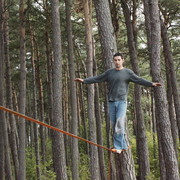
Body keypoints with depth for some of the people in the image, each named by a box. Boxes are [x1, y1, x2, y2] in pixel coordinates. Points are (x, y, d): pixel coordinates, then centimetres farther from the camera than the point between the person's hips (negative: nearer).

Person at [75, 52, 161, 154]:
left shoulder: (128, 72, 4)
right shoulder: (109, 72, 14)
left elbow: (139, 80, -4)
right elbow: (97, 79, 14)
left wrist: (152, 84, -17)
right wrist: (84, 81, 8)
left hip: (122, 101, -4)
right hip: (111, 102, 4)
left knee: (120, 123, -15)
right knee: (114, 124, 3)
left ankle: (118, 146, -12)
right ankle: (124, 145, 12)